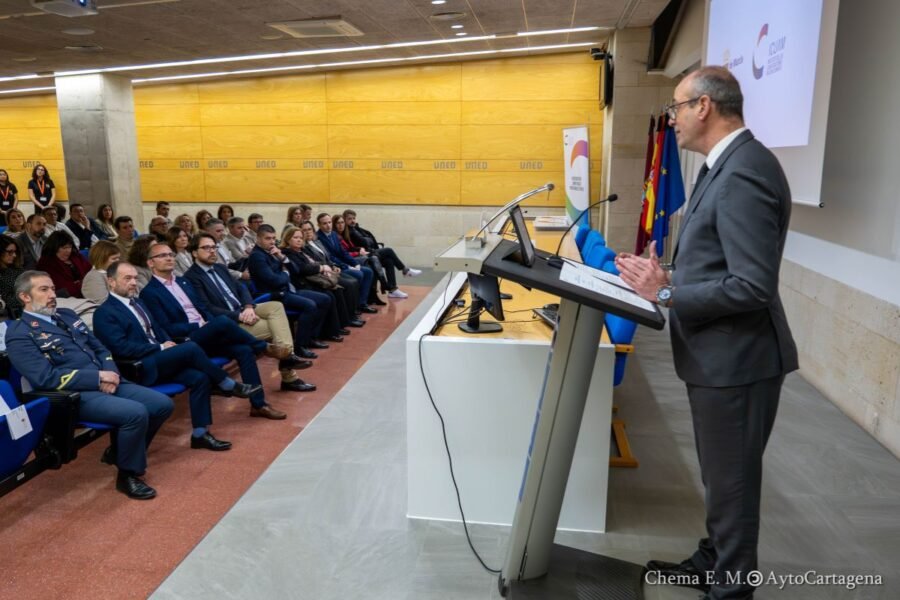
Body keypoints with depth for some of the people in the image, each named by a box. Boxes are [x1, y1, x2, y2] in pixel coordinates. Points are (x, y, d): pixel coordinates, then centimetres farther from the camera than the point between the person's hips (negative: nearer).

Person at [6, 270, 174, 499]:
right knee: (136, 413, -29)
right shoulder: (19, 333, -4)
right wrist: (99, 377, -15)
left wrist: (110, 374, -3)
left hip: (107, 383, 8)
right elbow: (46, 378, -15)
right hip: (76, 395, -8)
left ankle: (121, 451, 17)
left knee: (164, 404, -5)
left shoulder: (67, 316, 18)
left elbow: (99, 348, 18)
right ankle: (127, 475, -5)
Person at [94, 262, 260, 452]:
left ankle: (200, 433, -11)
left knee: (199, 377, -17)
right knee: (190, 348, -26)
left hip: (159, 360, 8)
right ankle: (229, 386, -10)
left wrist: (168, 346, 4)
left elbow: (157, 329, 25)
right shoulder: (104, 313, -6)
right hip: (140, 369, -8)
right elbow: (122, 348, -16)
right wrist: (160, 348, -14)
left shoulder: (137, 302, 20)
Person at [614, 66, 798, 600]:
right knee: (720, 476, 24)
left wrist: (667, 293, -21)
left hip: (736, 358, -10)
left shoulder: (743, 173, -23)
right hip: (719, 354, 10)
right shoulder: (729, 166, 10)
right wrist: (668, 277, 4)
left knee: (732, 481, 8)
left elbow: (752, 287, -28)